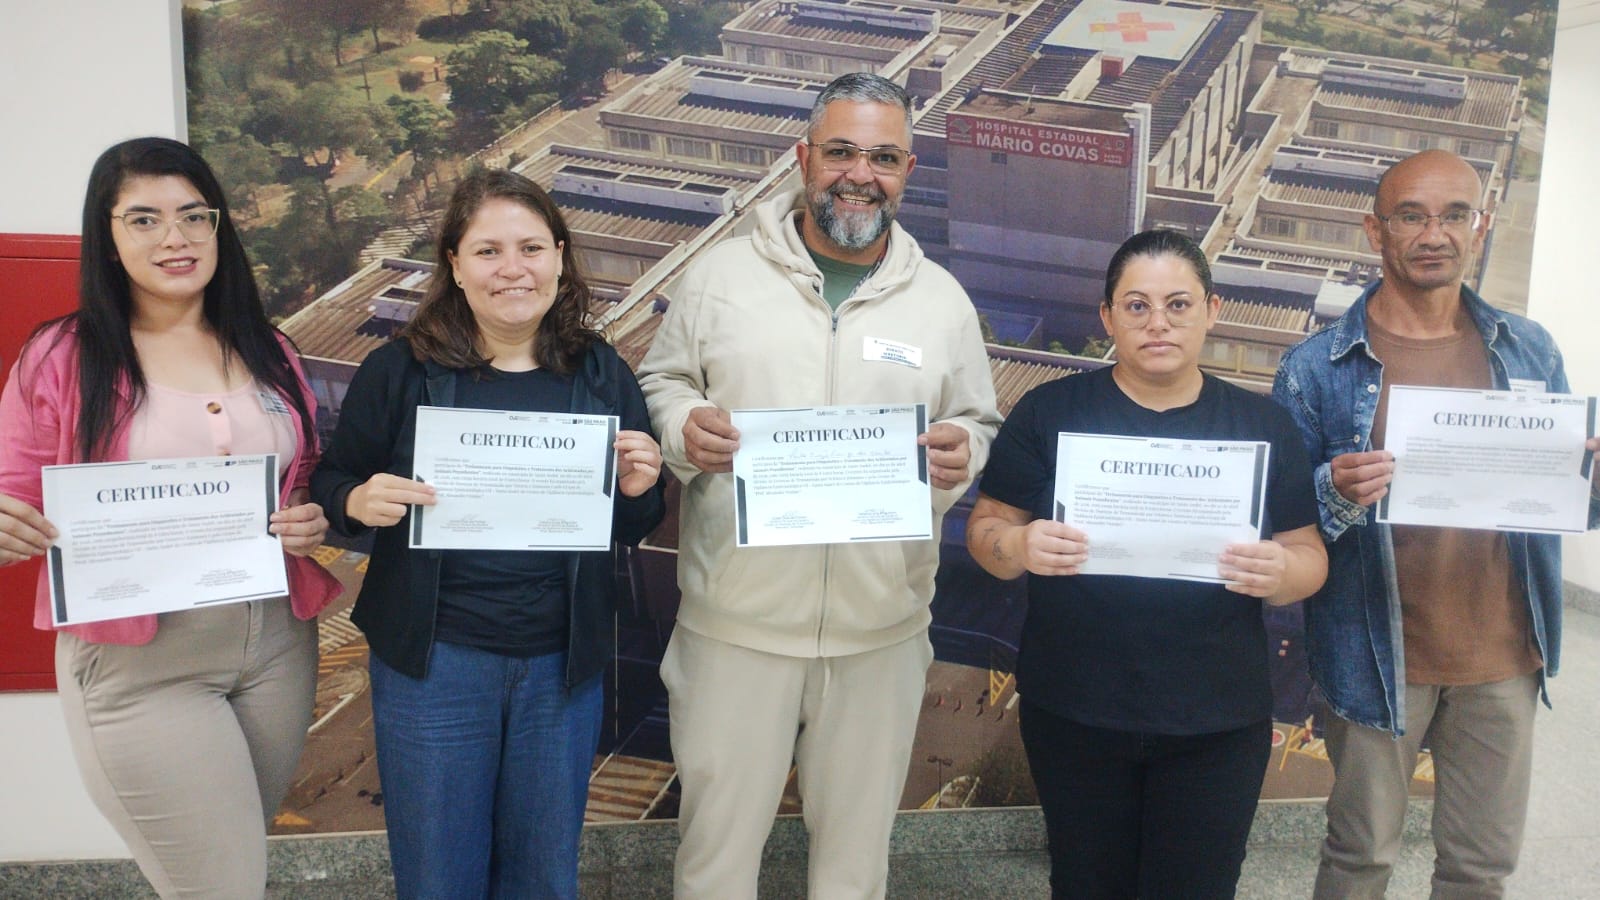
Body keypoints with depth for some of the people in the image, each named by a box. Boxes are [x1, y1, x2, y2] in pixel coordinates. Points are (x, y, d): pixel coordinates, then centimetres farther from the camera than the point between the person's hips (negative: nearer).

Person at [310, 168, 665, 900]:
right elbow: (329, 487, 2)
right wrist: (359, 503, -20)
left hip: (562, 665, 2)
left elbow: (632, 532, 8)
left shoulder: (602, 374, 1)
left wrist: (639, 491, -14)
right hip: (432, 661, -2)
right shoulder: (400, 370, -5)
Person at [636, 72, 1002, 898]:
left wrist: (961, 455, -13)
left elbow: (977, 424, 10)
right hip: (736, 620, -1)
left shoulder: (943, 300, 4)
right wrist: (682, 427, -15)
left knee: (857, 831, 16)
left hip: (880, 628, 2)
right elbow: (660, 383, 7)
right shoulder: (720, 275, 0)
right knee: (718, 830, 10)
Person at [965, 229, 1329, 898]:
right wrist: (1022, 547, -21)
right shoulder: (1050, 412, 0)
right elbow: (986, 530, 1)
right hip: (1074, 716, 0)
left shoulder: (1264, 424, 4)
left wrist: (1281, 572, -18)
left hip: (1218, 722, 1)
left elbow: (1311, 558, 5)